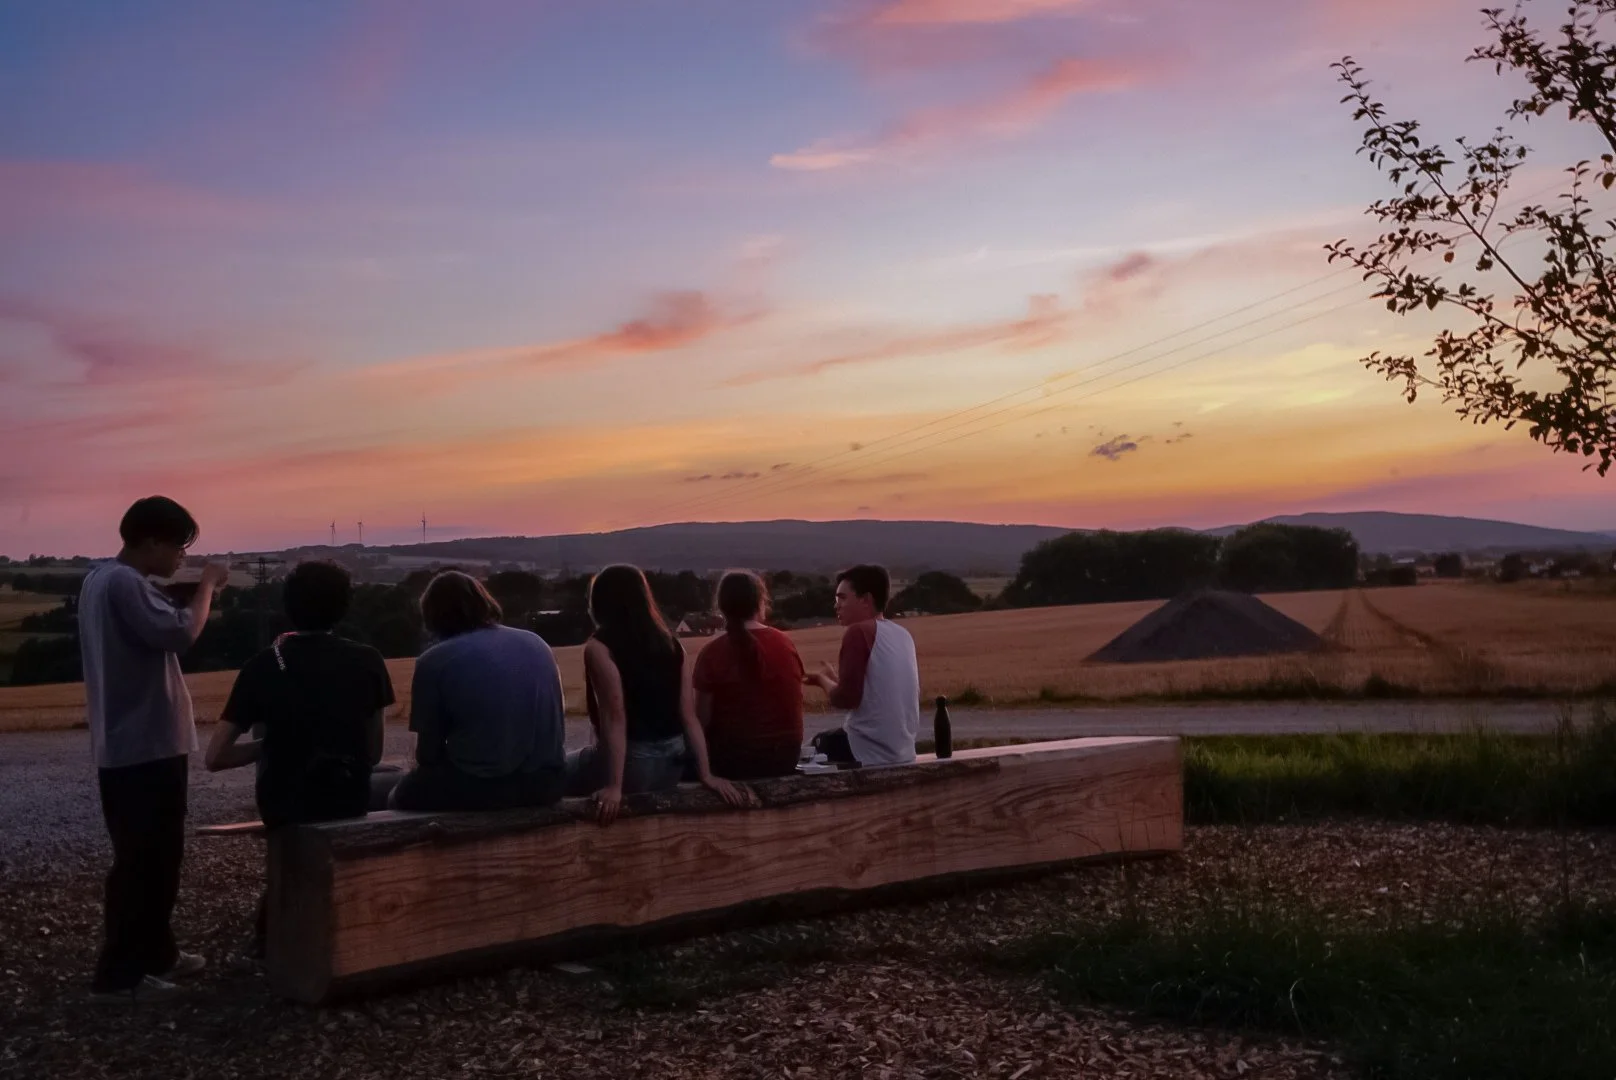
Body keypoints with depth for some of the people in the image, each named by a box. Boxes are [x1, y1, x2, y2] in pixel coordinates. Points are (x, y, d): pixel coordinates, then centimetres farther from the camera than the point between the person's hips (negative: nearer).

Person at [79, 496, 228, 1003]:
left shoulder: (100, 579, 15)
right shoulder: (124, 583, -18)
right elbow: (179, 633, -27)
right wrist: (207, 585, -15)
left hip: (128, 745, 11)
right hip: (143, 747, -11)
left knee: (153, 857, 18)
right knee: (142, 862, -5)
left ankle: (156, 954, 28)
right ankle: (117, 975, 0)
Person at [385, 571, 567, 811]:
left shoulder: (435, 660, -4)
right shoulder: (536, 643, 11)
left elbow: (428, 752, -2)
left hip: (477, 787, -6)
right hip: (545, 784, 6)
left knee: (401, 797, 21)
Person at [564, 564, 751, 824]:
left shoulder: (599, 648, -12)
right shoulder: (669, 643, 5)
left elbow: (615, 720, -20)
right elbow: (689, 716, 0)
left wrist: (614, 787, -23)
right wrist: (706, 775, -1)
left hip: (633, 763, -7)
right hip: (672, 763, 7)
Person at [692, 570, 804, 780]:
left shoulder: (714, 652, -10)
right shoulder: (784, 643, 1)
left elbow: (702, 718, -11)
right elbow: (795, 703, 8)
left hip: (735, 756, -4)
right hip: (786, 752, 5)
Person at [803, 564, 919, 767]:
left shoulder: (858, 632, -13)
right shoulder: (903, 635, 11)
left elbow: (846, 698, -17)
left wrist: (823, 680, 2)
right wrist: (835, 678, 20)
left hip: (870, 754, -8)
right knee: (824, 740, 25)